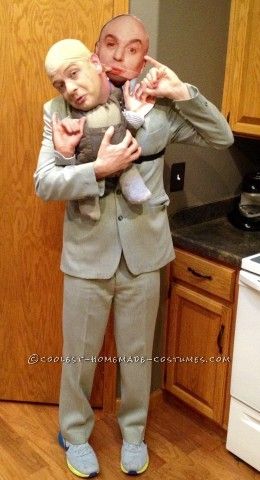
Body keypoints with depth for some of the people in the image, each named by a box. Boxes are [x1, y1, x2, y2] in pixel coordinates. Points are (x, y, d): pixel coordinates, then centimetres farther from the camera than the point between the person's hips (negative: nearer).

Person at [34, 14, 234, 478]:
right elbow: (43, 183, -13)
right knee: (80, 352, 14)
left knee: (137, 351, 17)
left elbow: (222, 137, -2)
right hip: (88, 253, -1)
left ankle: (133, 431, 41)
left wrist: (181, 92, -14)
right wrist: (99, 169, -28)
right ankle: (75, 432, 39)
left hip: (143, 251, 2)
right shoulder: (63, 109, -5)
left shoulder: (157, 107, -1)